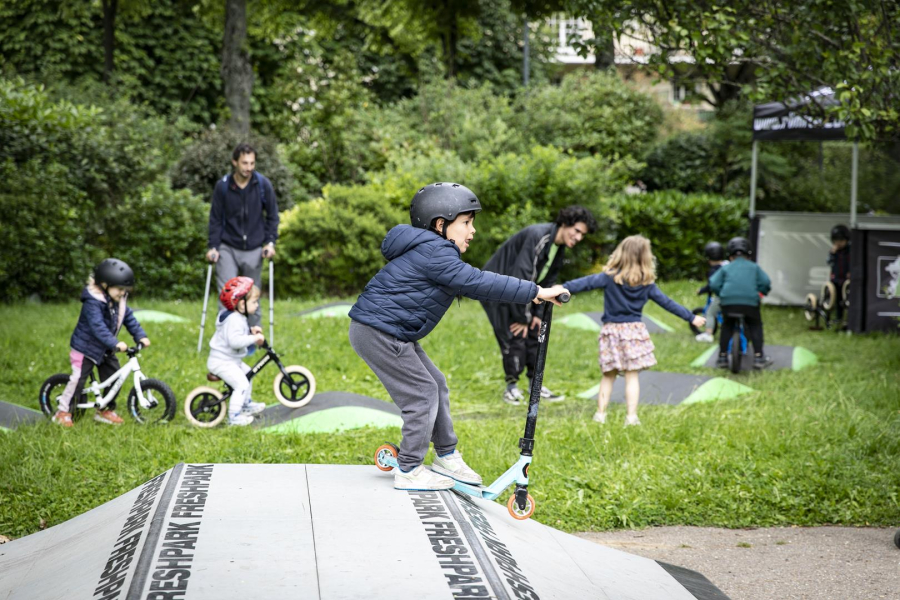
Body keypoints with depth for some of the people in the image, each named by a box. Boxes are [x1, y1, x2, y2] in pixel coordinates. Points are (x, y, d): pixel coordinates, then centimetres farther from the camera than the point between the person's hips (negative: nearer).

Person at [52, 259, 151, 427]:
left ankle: (106, 410, 21)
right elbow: (98, 327, -37)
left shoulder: (119, 301, 0)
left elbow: (129, 318, 7)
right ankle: (63, 412, 3)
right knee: (78, 379, -8)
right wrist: (115, 344, -46)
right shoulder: (93, 302, -27)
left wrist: (140, 336, -6)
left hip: (105, 350, 8)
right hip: (85, 347, -8)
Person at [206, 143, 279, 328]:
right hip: (228, 248, -1)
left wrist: (270, 242, -5)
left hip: (254, 249, 1)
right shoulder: (222, 186, -5)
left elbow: (272, 216, 5)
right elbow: (215, 219, 3)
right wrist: (213, 246, -4)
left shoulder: (263, 185, -4)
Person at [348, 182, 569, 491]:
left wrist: (529, 292, 11)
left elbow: (473, 284, 19)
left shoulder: (436, 254, 15)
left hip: (391, 333, 11)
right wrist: (535, 292, -25)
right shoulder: (433, 254, -20)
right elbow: (479, 283, -26)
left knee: (436, 386, 15)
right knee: (422, 393, -7)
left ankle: (447, 457, 26)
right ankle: (409, 471, 2)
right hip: (377, 333, -11)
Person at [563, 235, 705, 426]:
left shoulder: (609, 277, -4)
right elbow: (667, 303, 8)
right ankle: (631, 416, -2)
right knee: (632, 376, 3)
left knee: (608, 375, 10)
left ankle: (600, 414, 7)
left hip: (612, 330, 0)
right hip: (634, 330, 0)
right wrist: (691, 318, 17)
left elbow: (586, 283, -15)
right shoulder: (646, 282, 2)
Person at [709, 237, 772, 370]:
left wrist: (721, 294, 23)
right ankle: (758, 357, 11)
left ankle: (722, 357, 19)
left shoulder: (726, 268, 17)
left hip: (728, 302, 1)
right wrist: (761, 292, 26)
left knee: (727, 327, 22)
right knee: (755, 327, 18)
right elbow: (766, 282, 8)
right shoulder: (754, 267, 18)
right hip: (750, 302, -1)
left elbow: (713, 284, 7)